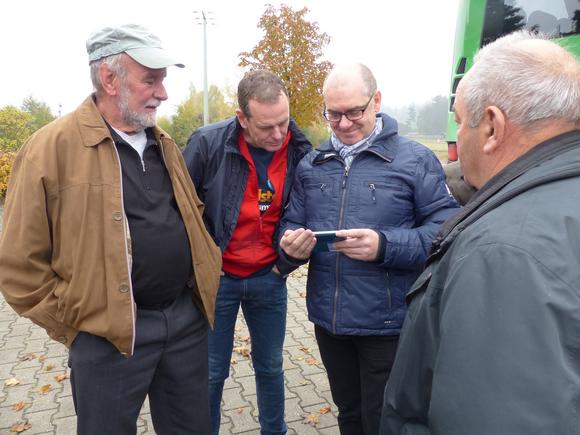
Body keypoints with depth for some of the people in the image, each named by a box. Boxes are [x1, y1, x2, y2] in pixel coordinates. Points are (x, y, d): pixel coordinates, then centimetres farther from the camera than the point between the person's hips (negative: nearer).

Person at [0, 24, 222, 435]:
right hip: (111, 335, -5)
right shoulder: (52, 148, -12)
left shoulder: (163, 143, 7)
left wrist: (203, 282, 13)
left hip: (186, 317, 6)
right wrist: (74, 325, -6)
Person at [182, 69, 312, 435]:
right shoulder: (207, 144, -17)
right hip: (215, 278, -2)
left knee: (270, 367, 19)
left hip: (269, 280, 3)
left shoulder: (301, 152, -8)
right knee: (212, 372, 12)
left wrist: (289, 259, 1)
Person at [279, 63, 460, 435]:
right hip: (328, 319, 5)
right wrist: (292, 244, -14)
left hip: (387, 324, -4)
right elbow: (292, 223, 9)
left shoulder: (415, 160, -7)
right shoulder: (311, 164, 7)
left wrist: (384, 246, -28)